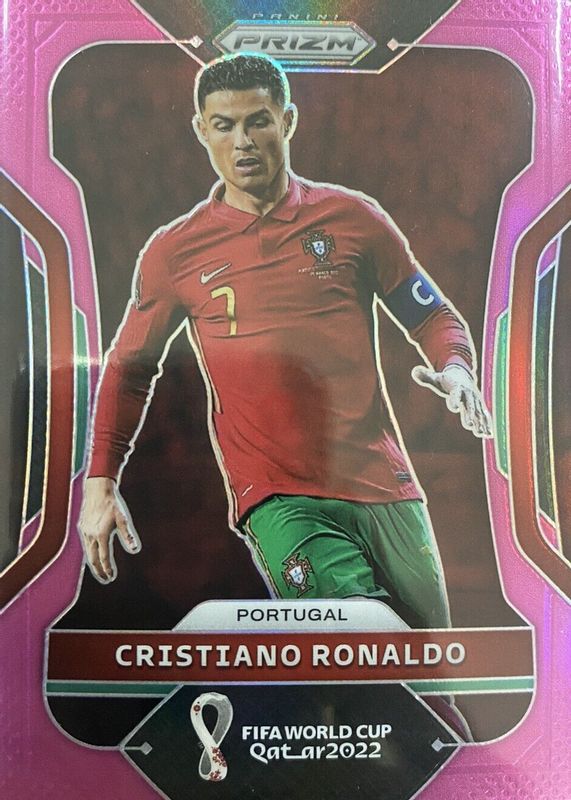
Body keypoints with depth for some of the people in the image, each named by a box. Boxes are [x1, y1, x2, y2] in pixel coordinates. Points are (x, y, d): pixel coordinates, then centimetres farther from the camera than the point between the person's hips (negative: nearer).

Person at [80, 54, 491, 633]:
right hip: (275, 497, -2)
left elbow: (434, 317, 12)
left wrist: (455, 369, -10)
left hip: (383, 484, 2)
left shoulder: (351, 216, 3)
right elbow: (129, 368, 14)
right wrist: (100, 483, 8)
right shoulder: (173, 253, 3)